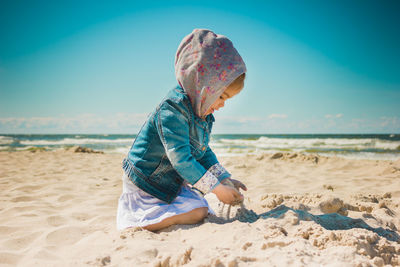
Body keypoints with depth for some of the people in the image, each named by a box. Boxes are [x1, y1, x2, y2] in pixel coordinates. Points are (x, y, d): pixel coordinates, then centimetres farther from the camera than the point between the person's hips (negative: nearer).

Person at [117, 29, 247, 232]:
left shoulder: (205, 115, 3)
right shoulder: (173, 108, -27)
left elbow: (204, 152, 15)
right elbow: (180, 158, -30)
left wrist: (225, 179, 3)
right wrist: (216, 188, -26)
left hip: (175, 181, 9)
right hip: (145, 179, -9)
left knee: (200, 213, -3)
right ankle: (127, 204, 7)